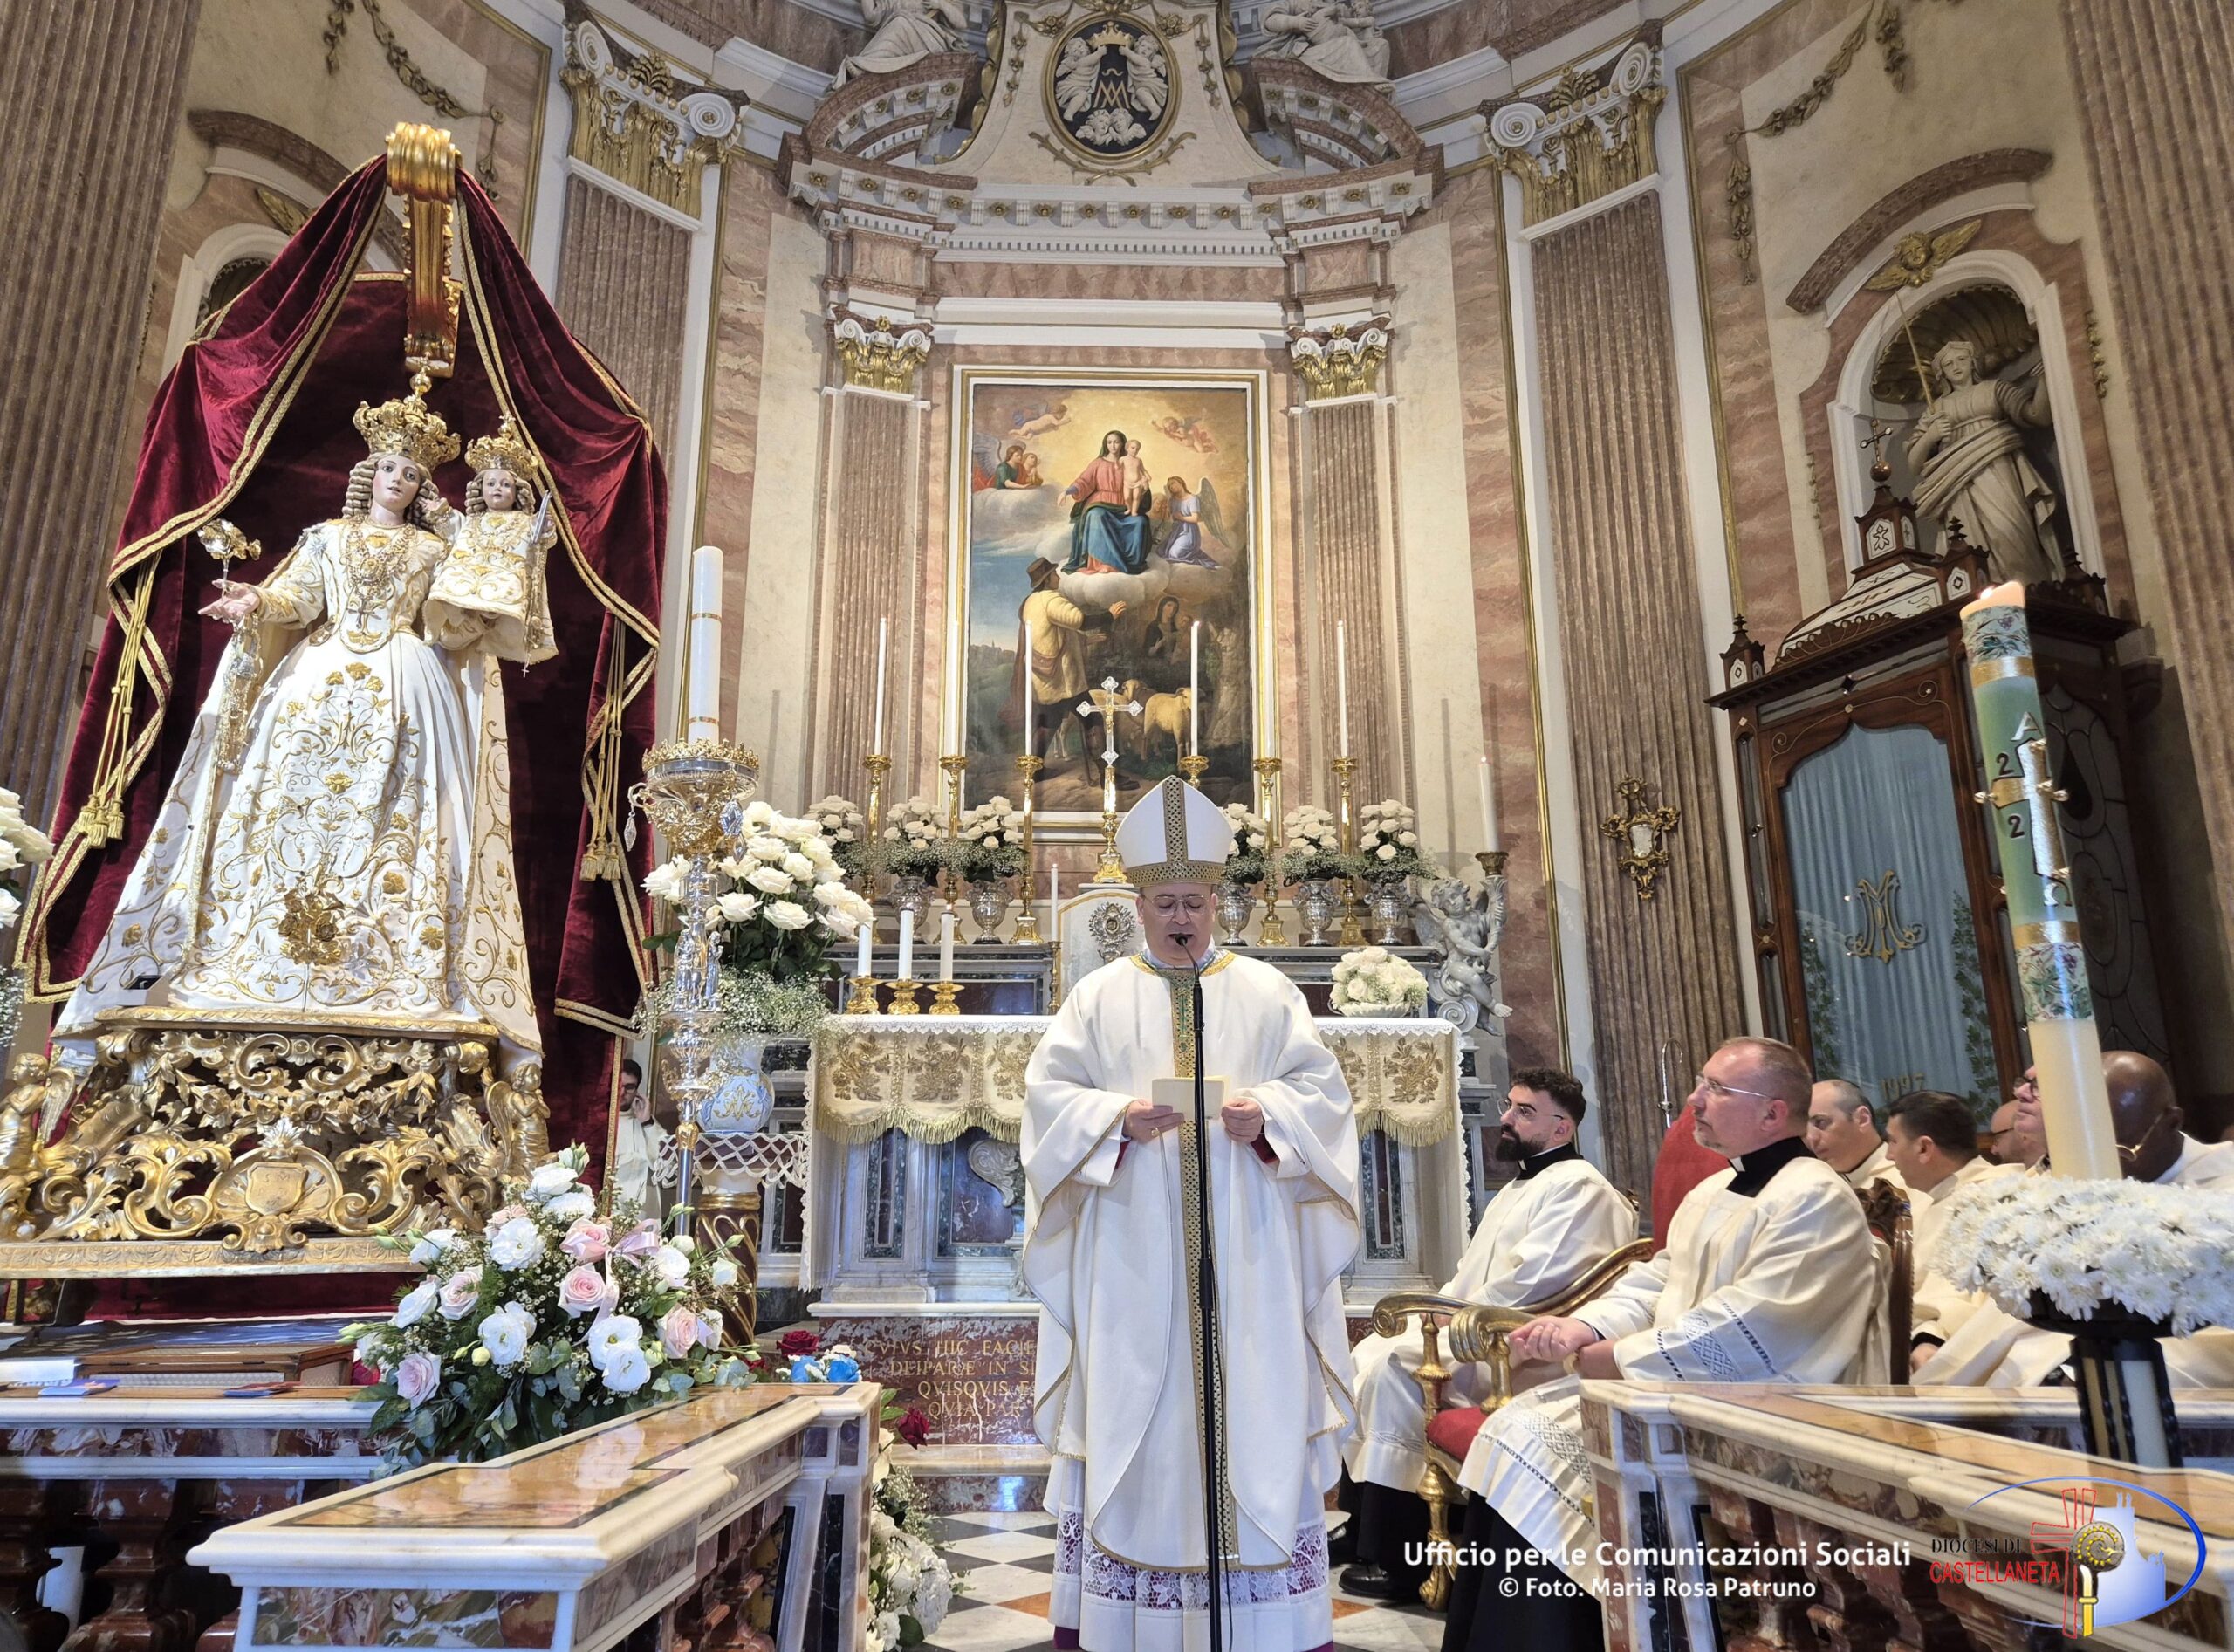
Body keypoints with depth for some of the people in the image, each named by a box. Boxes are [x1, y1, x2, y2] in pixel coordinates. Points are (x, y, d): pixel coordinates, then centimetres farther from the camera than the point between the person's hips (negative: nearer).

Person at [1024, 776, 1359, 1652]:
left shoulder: (1267, 991, 9)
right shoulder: (1099, 996, 8)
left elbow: (1322, 1090, 5)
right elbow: (1049, 1090, 1)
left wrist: (1267, 1114, -15)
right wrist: (1118, 1115, -16)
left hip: (1245, 1249, 1)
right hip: (1131, 1253, 0)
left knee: (1255, 1407, 1)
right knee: (1129, 1411, 2)